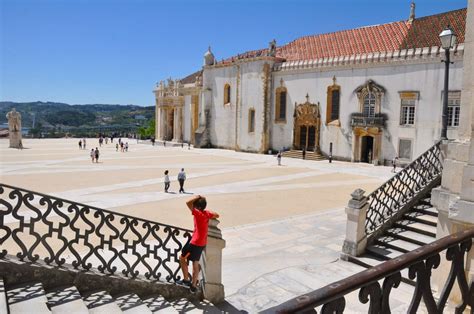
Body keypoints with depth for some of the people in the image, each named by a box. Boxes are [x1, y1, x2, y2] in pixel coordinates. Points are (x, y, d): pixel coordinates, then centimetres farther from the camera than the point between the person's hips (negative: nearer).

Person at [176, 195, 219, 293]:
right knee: (195, 263, 16)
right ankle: (194, 285, 23)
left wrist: (196, 197, -16)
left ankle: (186, 280, 15)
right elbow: (217, 215, 20)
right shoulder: (207, 213, 3)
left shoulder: (198, 213, -19)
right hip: (202, 243, 8)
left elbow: (188, 203, -29)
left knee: (182, 258, 10)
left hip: (195, 242, -8)